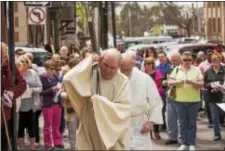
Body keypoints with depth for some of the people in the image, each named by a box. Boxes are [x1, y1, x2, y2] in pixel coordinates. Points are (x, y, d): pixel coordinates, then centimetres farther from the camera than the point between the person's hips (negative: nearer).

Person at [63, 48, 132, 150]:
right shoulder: (89, 74, -2)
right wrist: (89, 61, -14)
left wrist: (98, 101, -20)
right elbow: (68, 79, -20)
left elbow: (123, 110, -15)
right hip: (89, 133, 1)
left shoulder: (123, 81, -6)